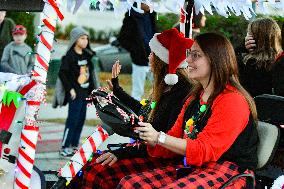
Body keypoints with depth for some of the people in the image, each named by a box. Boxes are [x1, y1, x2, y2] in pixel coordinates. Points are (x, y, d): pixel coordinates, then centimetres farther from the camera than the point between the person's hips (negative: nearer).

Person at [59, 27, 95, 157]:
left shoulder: (86, 55, 11)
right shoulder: (70, 56, -12)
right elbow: (62, 73, -14)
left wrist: (92, 89, 13)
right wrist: (70, 89, -15)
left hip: (85, 93, 7)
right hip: (75, 94, -7)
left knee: (81, 119, 10)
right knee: (73, 119, -7)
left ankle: (74, 145, 19)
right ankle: (65, 147, -3)